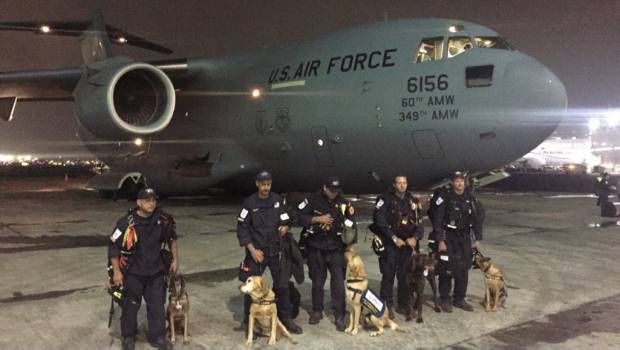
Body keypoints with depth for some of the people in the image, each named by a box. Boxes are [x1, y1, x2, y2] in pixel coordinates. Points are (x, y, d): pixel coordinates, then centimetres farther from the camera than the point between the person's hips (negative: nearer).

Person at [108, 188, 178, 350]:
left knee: (157, 304, 10)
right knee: (130, 306, 9)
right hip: (133, 272, -3)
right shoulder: (127, 223, -18)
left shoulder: (163, 219, -6)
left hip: (155, 271, 3)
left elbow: (172, 238, 11)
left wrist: (175, 259, 8)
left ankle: (157, 336, 25)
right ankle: (128, 336, 30)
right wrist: (116, 271, -15)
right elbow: (113, 246, -13)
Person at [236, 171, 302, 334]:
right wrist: (252, 250, -11)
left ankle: (285, 318, 20)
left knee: (282, 285, 5)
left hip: (276, 250, 2)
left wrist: (285, 228, -16)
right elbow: (241, 228, -5)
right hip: (256, 251, -2)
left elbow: (286, 221, 8)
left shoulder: (277, 200, 2)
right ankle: (249, 321, 19)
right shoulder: (249, 203, -6)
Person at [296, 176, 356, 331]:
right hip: (315, 248, 0)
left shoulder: (344, 203, -2)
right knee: (317, 281, 11)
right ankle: (317, 311, 28)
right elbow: (299, 217, -7)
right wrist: (317, 219, -18)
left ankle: (339, 316, 5)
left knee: (338, 281, -4)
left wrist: (349, 244, -6)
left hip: (336, 248, 0)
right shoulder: (313, 200, -5)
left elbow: (351, 225, 1)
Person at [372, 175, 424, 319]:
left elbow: (419, 222, 8)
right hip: (390, 243, -4)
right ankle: (387, 306, 5)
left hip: (408, 243, 4)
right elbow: (380, 221, -12)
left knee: (405, 275, 7)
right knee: (388, 275, -3)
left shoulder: (413, 201, 9)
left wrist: (415, 237, -9)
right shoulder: (385, 199, -5)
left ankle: (404, 305, 18)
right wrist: (394, 238, -15)